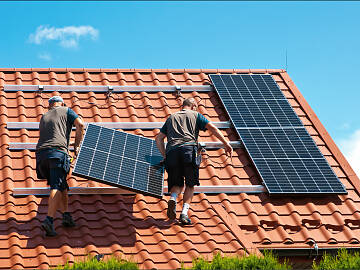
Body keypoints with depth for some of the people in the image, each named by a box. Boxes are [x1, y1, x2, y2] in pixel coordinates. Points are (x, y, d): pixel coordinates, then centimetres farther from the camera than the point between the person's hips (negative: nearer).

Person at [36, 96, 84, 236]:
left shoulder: (44, 117, 31)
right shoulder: (66, 111, 16)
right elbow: (80, 124, 2)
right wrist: (77, 145, 10)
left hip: (41, 152, 5)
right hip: (58, 151, -5)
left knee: (62, 186, 16)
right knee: (57, 187, -13)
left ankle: (66, 215, 6)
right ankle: (49, 220, -27)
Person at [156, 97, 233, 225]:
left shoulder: (171, 117, 29)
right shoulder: (195, 115, 20)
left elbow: (159, 138, 22)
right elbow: (212, 128, 8)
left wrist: (165, 156, 20)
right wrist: (226, 144, 6)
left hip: (172, 150, 3)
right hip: (189, 149, -3)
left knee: (177, 183, 14)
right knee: (190, 184, 7)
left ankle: (173, 198, -19)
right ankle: (184, 213, -9)